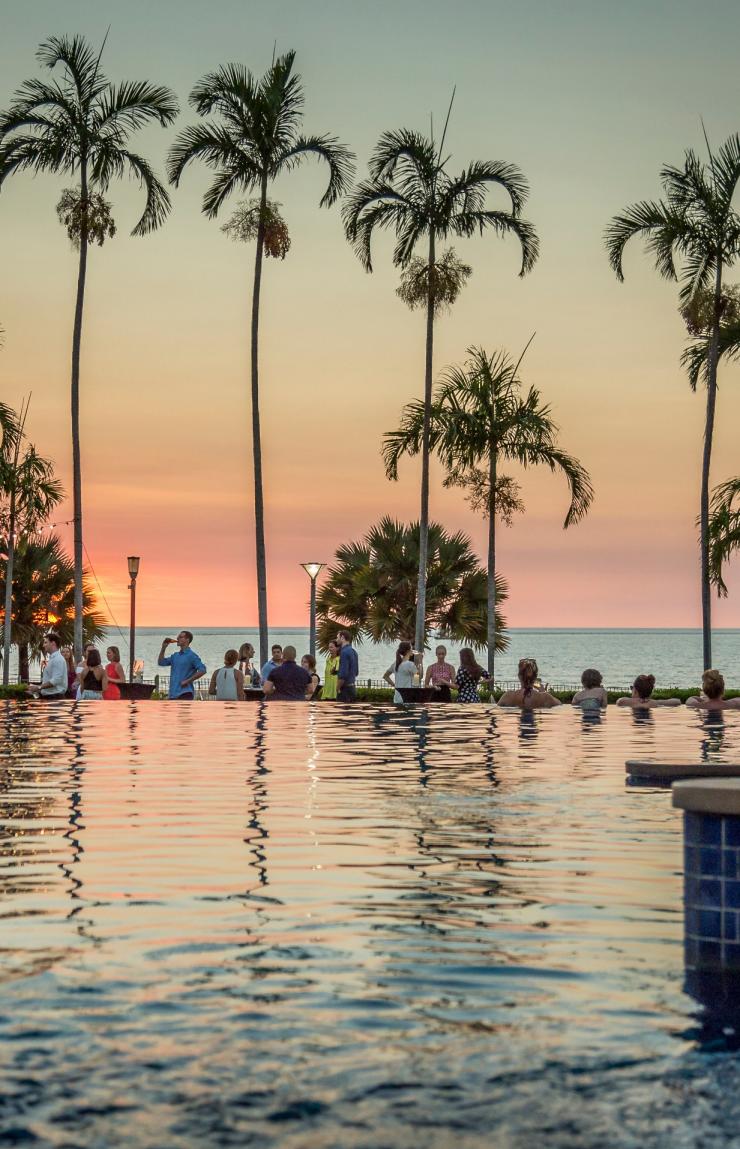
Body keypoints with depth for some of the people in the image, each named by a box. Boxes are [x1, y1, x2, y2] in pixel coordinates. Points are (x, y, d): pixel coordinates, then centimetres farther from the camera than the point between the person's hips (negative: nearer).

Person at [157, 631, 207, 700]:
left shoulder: (191, 655, -5)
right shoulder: (175, 656, 17)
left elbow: (202, 670, -14)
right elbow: (161, 662, 19)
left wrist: (187, 681, -16)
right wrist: (164, 647, 9)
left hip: (185, 693, -8)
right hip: (173, 693, 8)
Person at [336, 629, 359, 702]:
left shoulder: (344, 652, -17)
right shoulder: (353, 651, 13)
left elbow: (343, 674, -22)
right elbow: (356, 672, 21)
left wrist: (338, 688, -13)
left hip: (345, 688, -9)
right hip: (353, 687, 9)